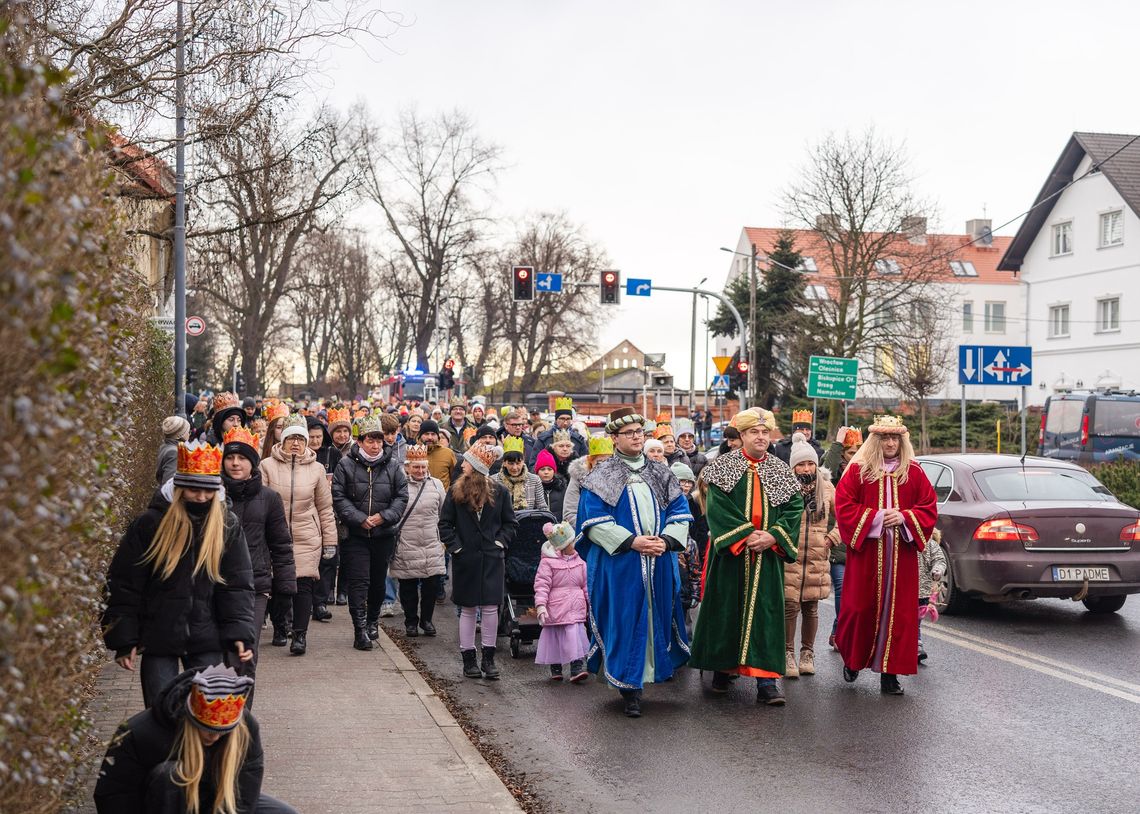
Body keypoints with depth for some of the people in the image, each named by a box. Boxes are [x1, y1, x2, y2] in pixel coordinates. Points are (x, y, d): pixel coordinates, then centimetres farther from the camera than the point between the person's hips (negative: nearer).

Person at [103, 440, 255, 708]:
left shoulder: (227, 525, 1)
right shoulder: (151, 523, -6)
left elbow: (238, 585, 3)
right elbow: (124, 584, -3)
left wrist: (240, 633, -10)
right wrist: (124, 640, -6)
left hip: (207, 640, 2)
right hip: (159, 639, -1)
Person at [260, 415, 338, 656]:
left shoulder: (316, 469, 5)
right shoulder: (268, 466, 0)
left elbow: (325, 508, 9)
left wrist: (330, 541, 7)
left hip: (307, 537, 0)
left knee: (304, 584, -9)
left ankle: (300, 634, -4)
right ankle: (279, 627, 27)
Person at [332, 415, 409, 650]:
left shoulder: (393, 466, 2)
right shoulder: (346, 465, -4)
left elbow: (401, 497, 2)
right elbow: (339, 497, -6)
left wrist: (384, 516, -12)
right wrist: (360, 519, -15)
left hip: (384, 534, 3)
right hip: (355, 534, -3)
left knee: (379, 580, 14)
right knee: (359, 581, -8)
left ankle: (373, 621, 32)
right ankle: (360, 629, -9)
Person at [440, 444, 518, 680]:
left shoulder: (499, 492, 3)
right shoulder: (456, 492, 3)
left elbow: (510, 523, 10)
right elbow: (445, 523, 4)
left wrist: (501, 542, -3)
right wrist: (455, 546, -5)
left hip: (492, 559, 0)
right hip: (466, 560, 0)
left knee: (491, 608, -3)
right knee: (468, 610, 5)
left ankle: (488, 658, 8)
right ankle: (468, 658, 14)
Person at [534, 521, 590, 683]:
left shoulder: (579, 561, 9)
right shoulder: (548, 562, -8)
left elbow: (586, 584, 15)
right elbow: (541, 585, -12)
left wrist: (592, 603, 14)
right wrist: (540, 605, -21)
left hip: (576, 608, 4)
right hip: (556, 609, -4)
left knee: (577, 637, -6)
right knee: (554, 639, 5)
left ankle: (577, 668, -6)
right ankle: (555, 669, 20)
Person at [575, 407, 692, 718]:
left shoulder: (660, 474, 12)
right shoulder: (601, 477, -1)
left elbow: (680, 513, 9)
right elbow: (595, 522, -9)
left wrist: (666, 541, -10)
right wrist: (632, 542, -17)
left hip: (659, 564, 4)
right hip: (619, 564, -4)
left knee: (656, 618, 7)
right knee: (626, 621, -3)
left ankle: (656, 667, 20)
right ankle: (629, 689, 1)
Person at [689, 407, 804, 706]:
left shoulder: (782, 471, 8)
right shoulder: (723, 467, 0)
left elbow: (794, 507, 1)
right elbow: (718, 508, -9)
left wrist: (773, 536, -14)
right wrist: (746, 534, -17)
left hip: (768, 556, 2)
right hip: (730, 554, -1)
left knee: (766, 613, -2)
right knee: (726, 610, 5)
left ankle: (766, 679, -3)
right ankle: (721, 668, 21)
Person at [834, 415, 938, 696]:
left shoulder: (914, 472, 7)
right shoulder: (858, 470, 1)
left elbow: (929, 508, 7)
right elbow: (844, 505, -3)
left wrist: (904, 517, -10)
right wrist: (876, 517, -13)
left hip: (901, 554, 2)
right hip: (865, 550, -2)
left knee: (898, 610, -1)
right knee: (861, 607, 1)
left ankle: (889, 673, 5)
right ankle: (852, 659, 25)